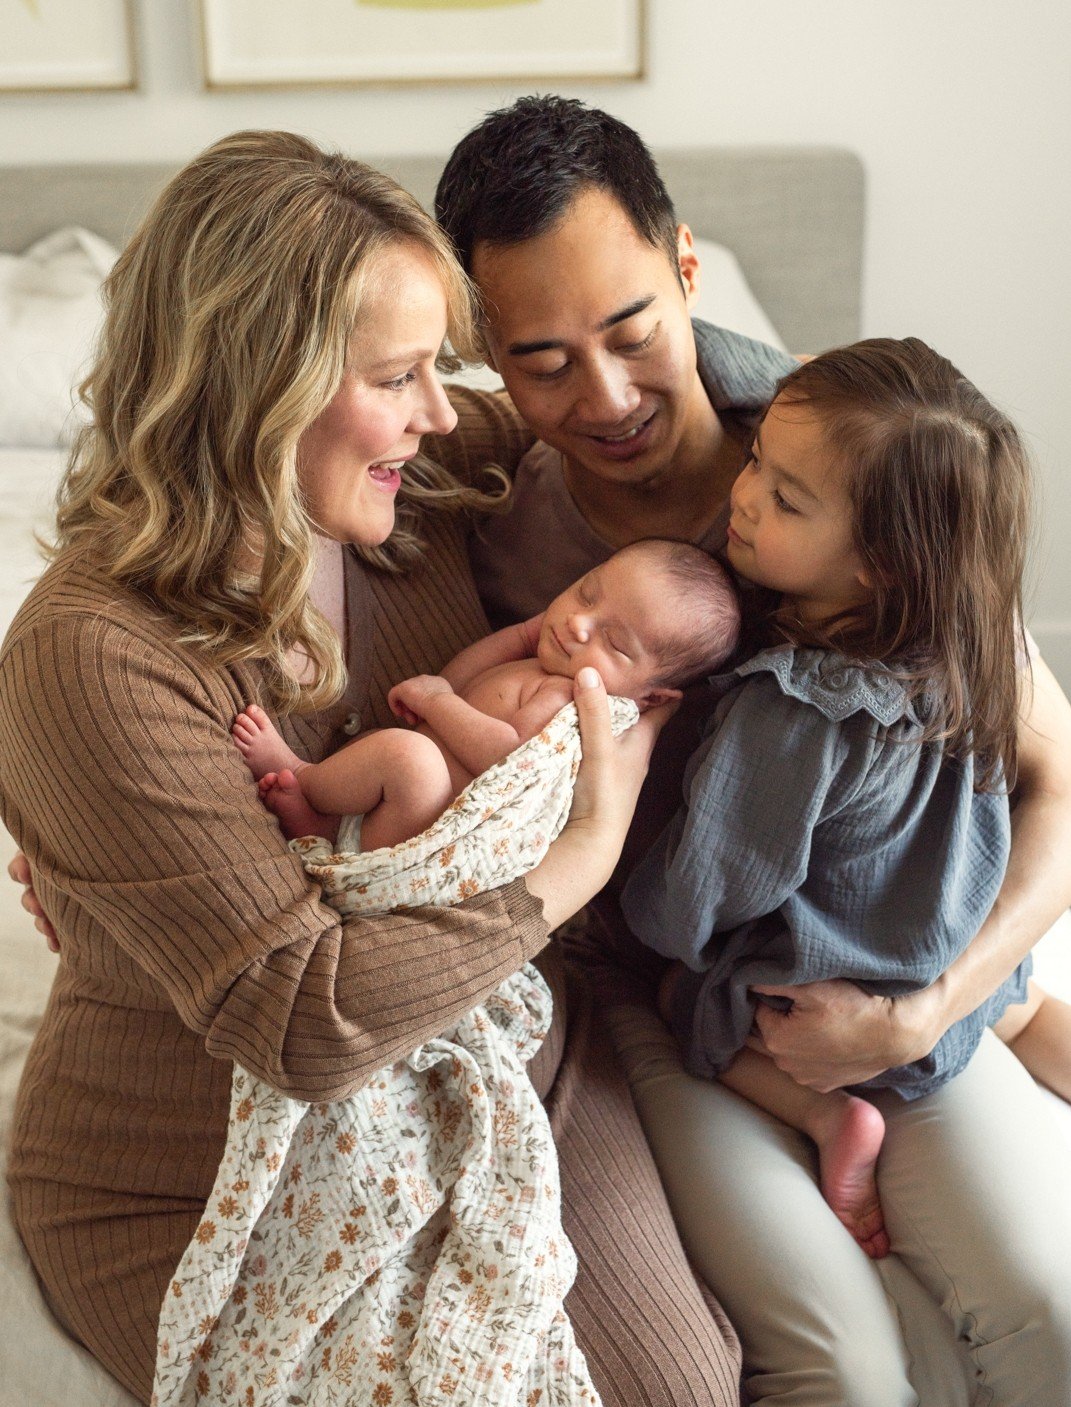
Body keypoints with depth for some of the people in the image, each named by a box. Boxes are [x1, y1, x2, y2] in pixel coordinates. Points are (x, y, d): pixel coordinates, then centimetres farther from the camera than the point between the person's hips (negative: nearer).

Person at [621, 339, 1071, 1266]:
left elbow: (697, 900, -27)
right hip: (967, 961, 6)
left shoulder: (787, 716, -38)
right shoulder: (953, 642, -18)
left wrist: (643, 916, -2)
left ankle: (831, 1114, 8)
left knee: (679, 993, 22)